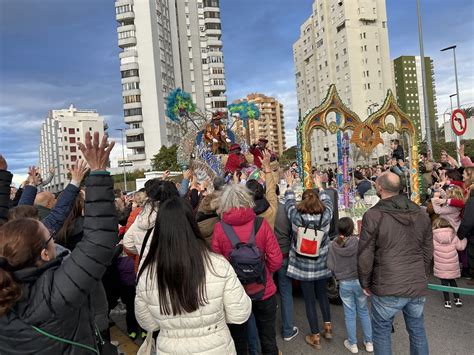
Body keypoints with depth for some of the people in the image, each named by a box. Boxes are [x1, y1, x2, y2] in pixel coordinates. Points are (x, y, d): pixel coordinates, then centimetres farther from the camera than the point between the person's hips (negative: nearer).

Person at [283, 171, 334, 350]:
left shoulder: (296, 216, -19)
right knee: (322, 294, 24)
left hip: (303, 265, -2)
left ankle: (315, 337, 21)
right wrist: (320, 186, 20)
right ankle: (328, 327, 35)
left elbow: (289, 202, 0)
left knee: (309, 299, 10)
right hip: (321, 263, 2)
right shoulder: (325, 215, -15)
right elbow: (328, 201, 6)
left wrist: (290, 185, 15)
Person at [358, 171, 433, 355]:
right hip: (418, 287, 5)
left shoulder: (373, 215, -14)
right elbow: (428, 252, 11)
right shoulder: (421, 213, 3)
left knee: (381, 331, 13)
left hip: (387, 289, -5)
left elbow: (365, 256, -11)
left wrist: (365, 283, 3)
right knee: (417, 329, 22)